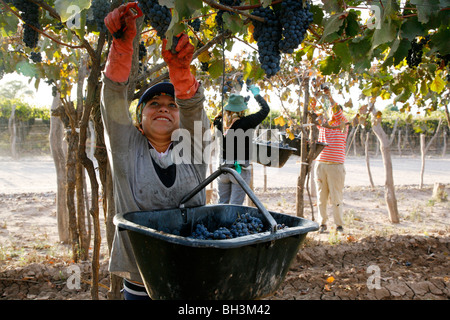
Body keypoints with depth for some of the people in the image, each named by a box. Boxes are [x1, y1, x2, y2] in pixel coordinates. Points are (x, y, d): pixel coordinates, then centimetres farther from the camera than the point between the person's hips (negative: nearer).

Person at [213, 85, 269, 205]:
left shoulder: (222, 123, -2)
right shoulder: (246, 122, -14)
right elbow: (265, 109, -5)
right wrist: (256, 94, 10)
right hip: (240, 170, -4)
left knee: (222, 204, 15)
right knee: (235, 206, 2)